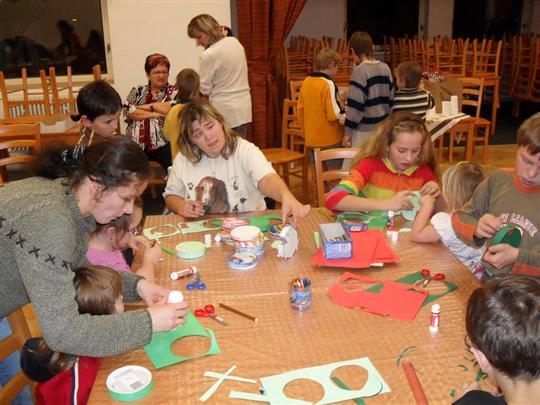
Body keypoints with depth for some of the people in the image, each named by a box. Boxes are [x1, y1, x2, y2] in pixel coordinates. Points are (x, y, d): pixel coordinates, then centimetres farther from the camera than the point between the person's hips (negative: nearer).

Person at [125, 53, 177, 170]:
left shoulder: (174, 91, 11)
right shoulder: (137, 91, 17)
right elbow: (128, 111, 1)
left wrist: (150, 105, 0)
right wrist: (153, 114, -8)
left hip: (163, 145, -1)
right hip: (136, 145, 2)